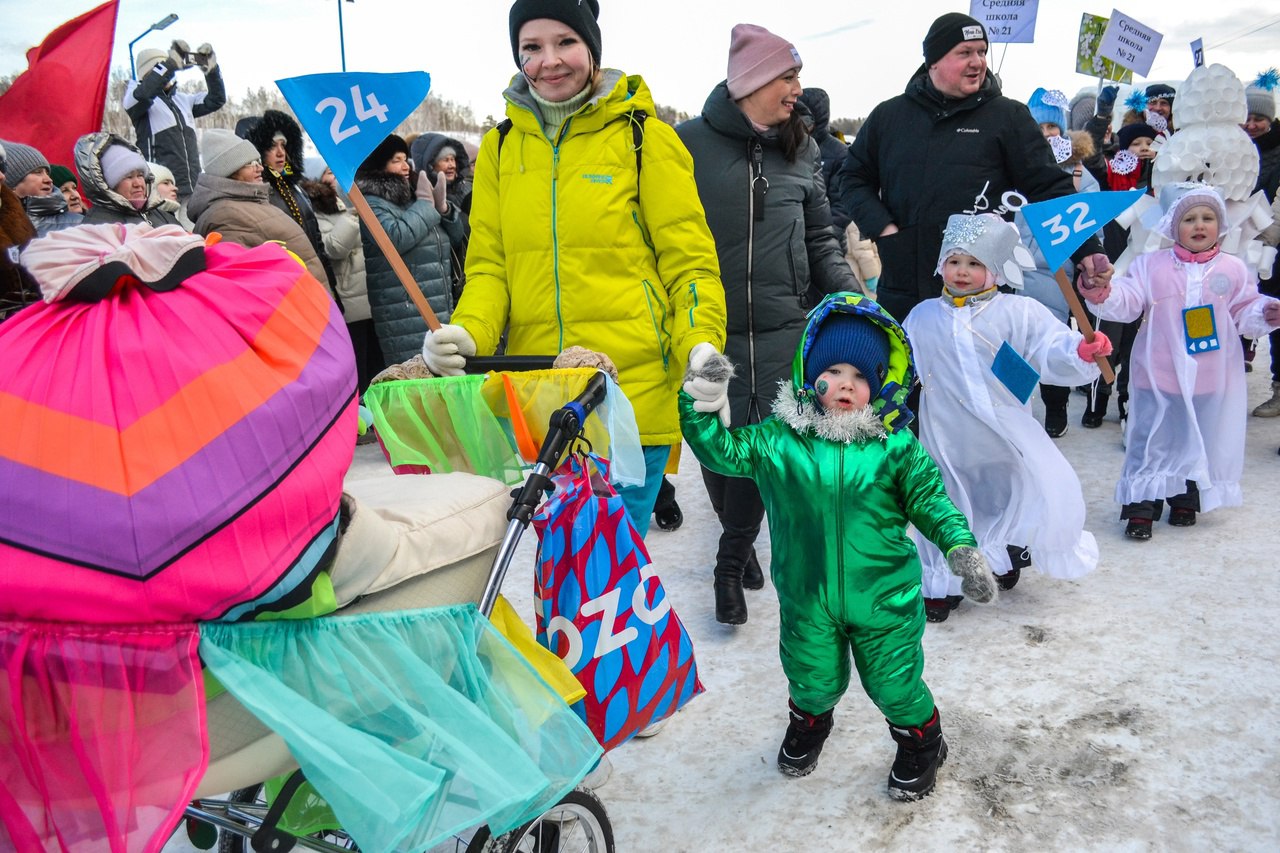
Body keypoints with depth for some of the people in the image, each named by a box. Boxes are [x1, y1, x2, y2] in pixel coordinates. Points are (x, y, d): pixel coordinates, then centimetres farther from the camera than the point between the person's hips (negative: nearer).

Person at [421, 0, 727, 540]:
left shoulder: (643, 137, -1)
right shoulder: (500, 147, 9)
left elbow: (689, 260, -1)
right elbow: (489, 264, 9)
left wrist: (701, 346, -18)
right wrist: (468, 333, -10)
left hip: (635, 392, -3)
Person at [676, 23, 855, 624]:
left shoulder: (802, 151, 10)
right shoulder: (687, 144, -2)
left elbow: (821, 241, 12)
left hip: (782, 329, 2)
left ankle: (732, 563, 20)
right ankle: (741, 540, 29)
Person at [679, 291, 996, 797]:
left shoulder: (896, 446, -8)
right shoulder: (776, 440, -7)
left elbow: (930, 500, -4)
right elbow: (720, 450, -6)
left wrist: (961, 548, -16)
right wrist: (699, 403, -20)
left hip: (884, 598, -1)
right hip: (807, 599, 1)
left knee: (895, 685, 12)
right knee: (813, 680, 19)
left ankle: (921, 742, 43)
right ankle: (809, 723, 54)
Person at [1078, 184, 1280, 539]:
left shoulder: (1233, 269, 3)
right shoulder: (1150, 265, -2)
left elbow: (1244, 313, 7)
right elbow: (1127, 302, -10)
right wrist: (1103, 295, -30)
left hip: (1213, 381, 2)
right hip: (1158, 377, -2)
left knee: (1203, 444, 13)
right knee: (1150, 442, 3)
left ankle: (1186, 501, 30)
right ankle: (1141, 507, 11)